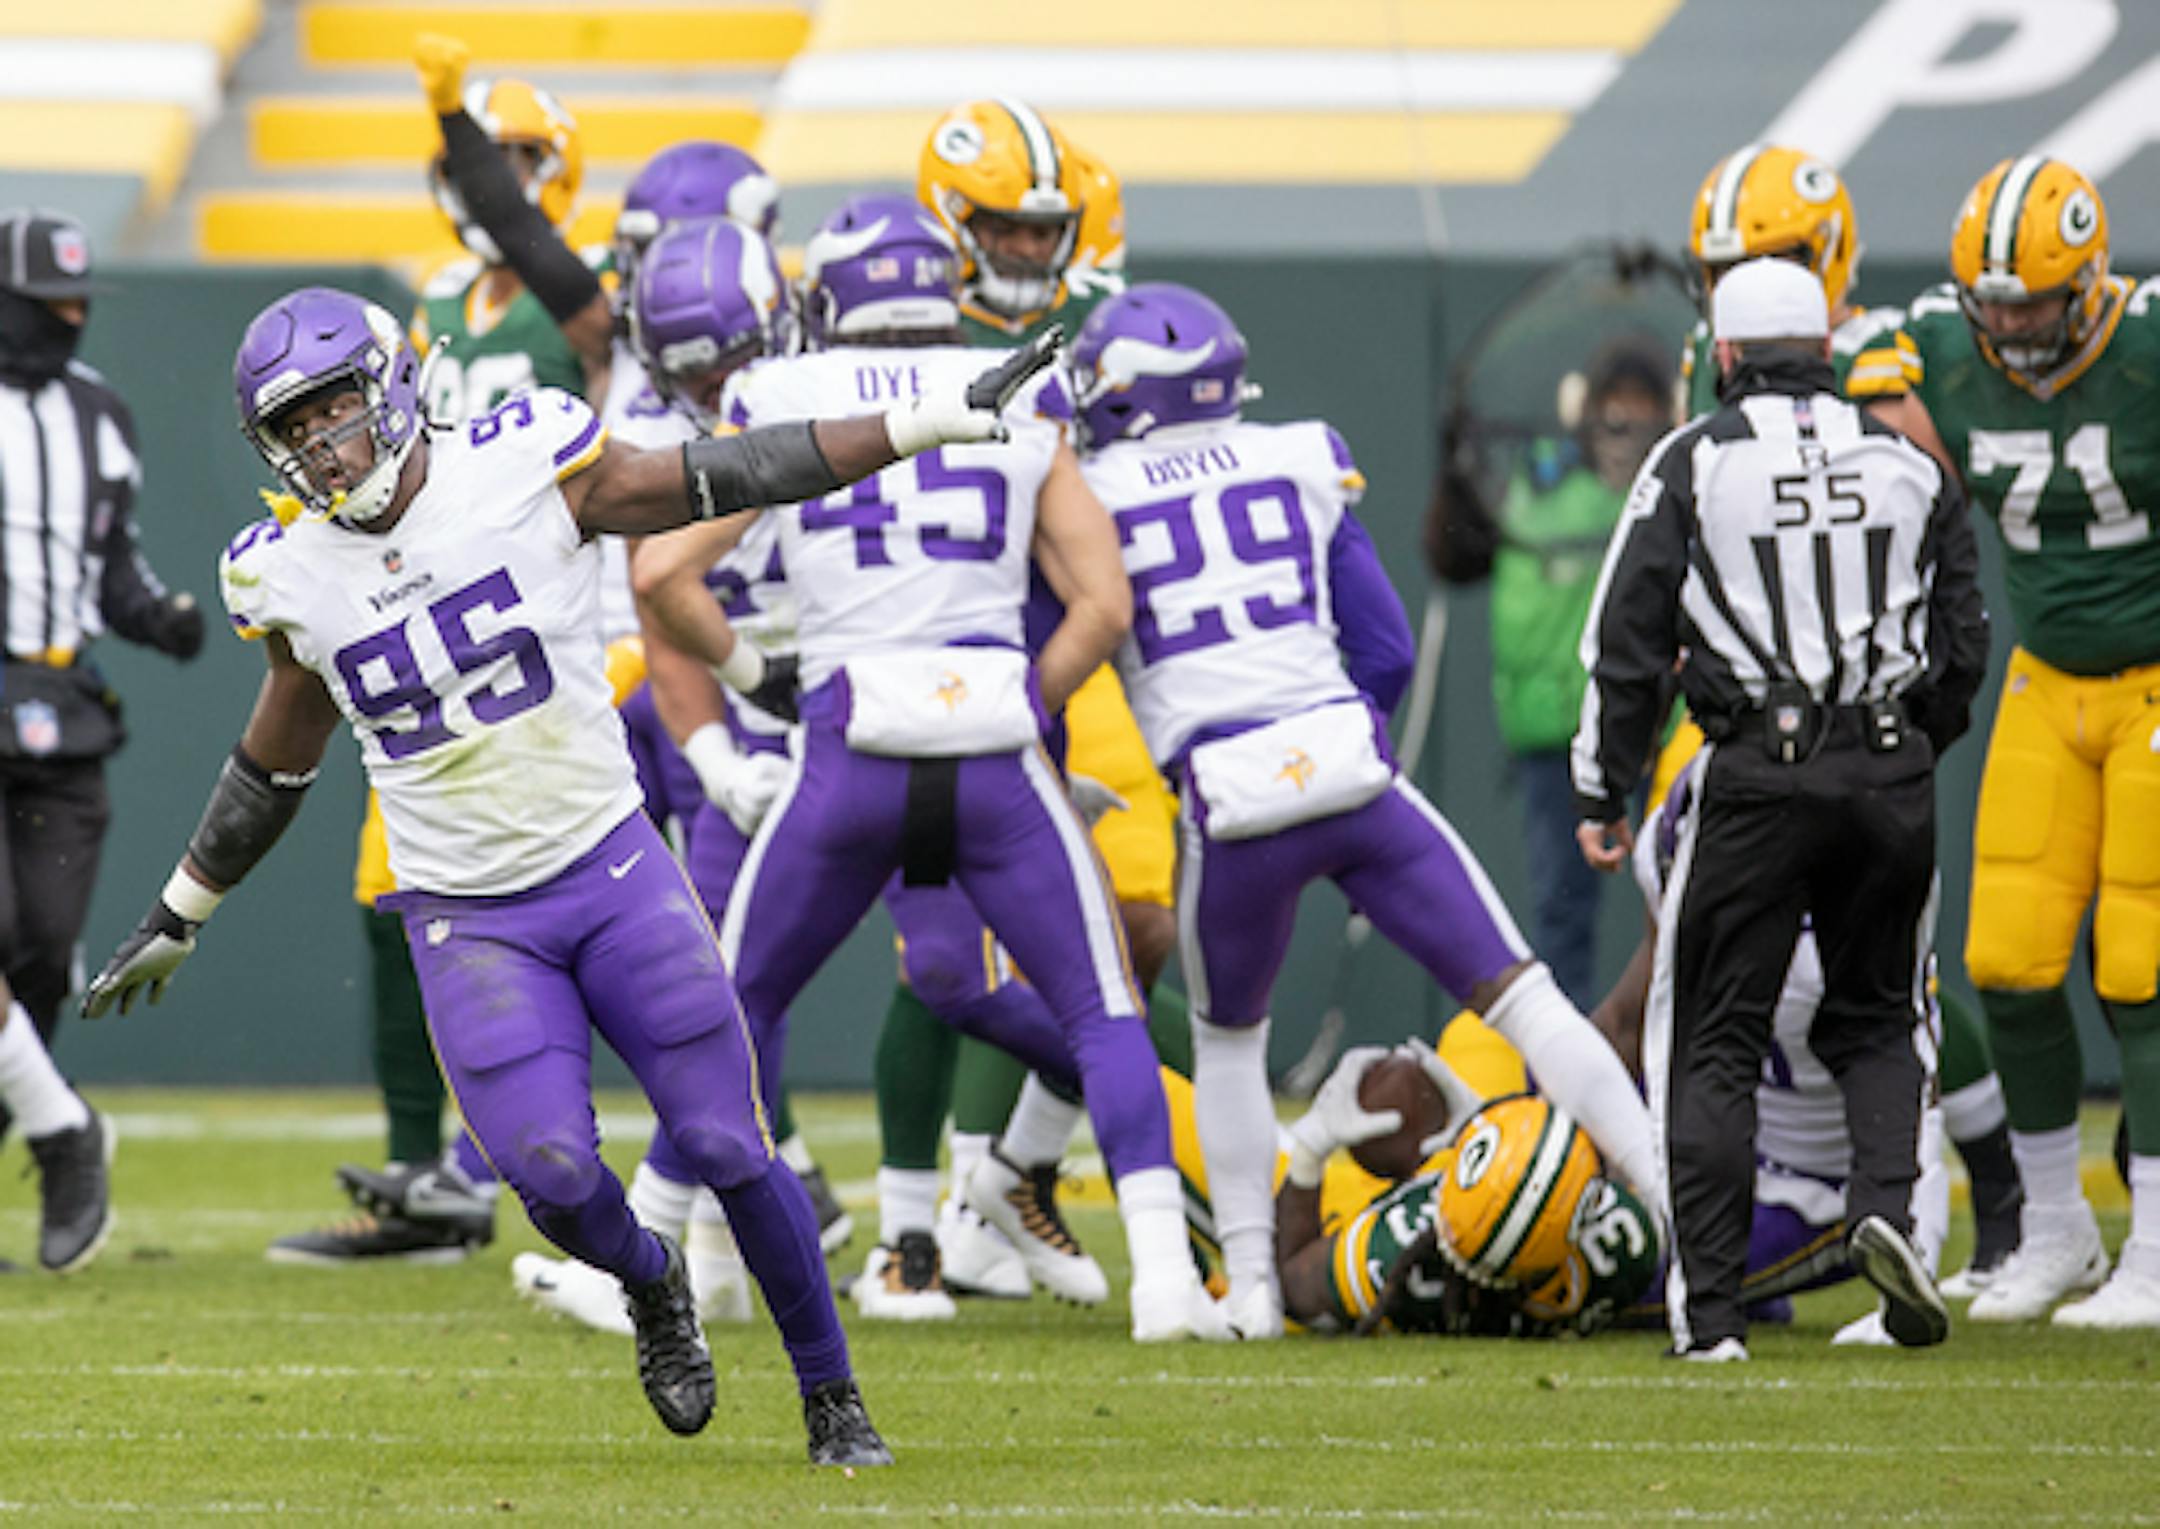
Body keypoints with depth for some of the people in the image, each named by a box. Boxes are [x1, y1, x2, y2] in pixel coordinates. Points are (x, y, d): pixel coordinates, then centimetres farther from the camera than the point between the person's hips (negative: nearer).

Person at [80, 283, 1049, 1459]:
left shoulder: (524, 470, -10)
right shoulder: (292, 576, -1)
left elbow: (728, 479, -5)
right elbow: (276, 761, 16)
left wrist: (942, 418, -8)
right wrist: (177, 917, 23)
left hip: (610, 865, -1)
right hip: (467, 920, 1)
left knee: (727, 1147, -5)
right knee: (553, 1173, -16)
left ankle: (831, 1395, 14)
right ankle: (649, 1286, 19)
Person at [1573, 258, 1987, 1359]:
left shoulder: (1693, 463, 0)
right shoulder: (1908, 466, 9)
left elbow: (1628, 640, -1)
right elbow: (1963, 646, 14)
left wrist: (1603, 792, 7)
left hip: (1757, 774, -2)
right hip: (1890, 772, 2)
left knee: (1714, 1045, 5)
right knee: (1875, 1019, 18)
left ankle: (1710, 1308, 0)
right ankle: (1884, 1204, -9)